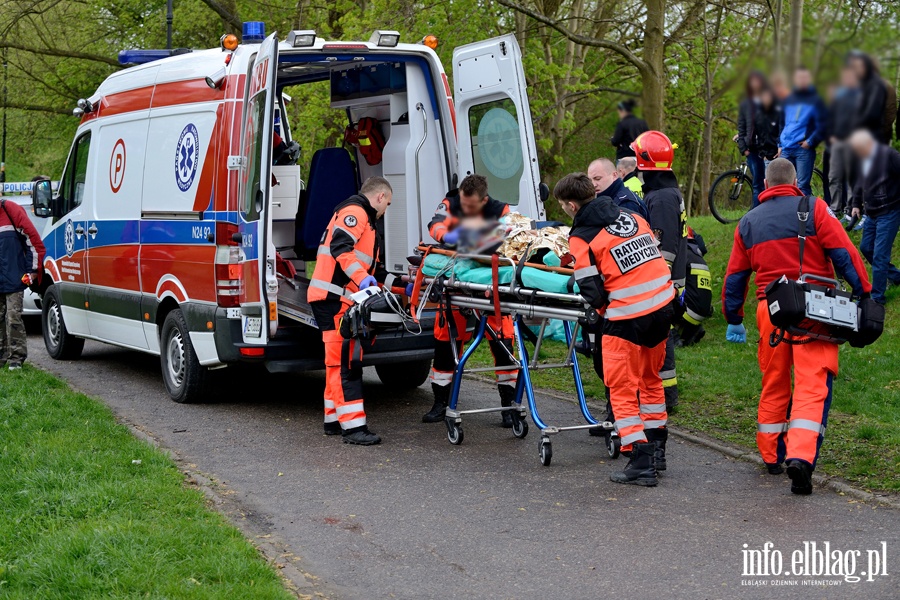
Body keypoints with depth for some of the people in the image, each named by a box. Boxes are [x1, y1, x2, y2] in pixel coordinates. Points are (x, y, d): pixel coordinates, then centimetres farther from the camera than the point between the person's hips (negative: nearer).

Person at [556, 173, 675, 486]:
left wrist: (604, 311, 10)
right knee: (650, 379, 22)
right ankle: (656, 450, 30)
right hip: (663, 307, 7)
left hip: (628, 318, -7)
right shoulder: (632, 217, 11)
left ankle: (640, 463, 0)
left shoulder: (580, 238, -8)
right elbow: (655, 254, 16)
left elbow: (592, 293, -10)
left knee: (622, 389, 4)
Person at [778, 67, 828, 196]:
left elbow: (822, 125, -2)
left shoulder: (815, 100, 4)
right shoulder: (788, 100, 19)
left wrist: (811, 142, -12)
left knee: (802, 185, -8)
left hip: (804, 149, -5)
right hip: (786, 150, 5)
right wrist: (780, 144, 15)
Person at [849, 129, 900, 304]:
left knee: (879, 255, -8)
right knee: (866, 248, 17)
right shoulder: (863, 160, 7)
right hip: (872, 213, 9)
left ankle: (877, 297, 1)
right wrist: (856, 204, 14)